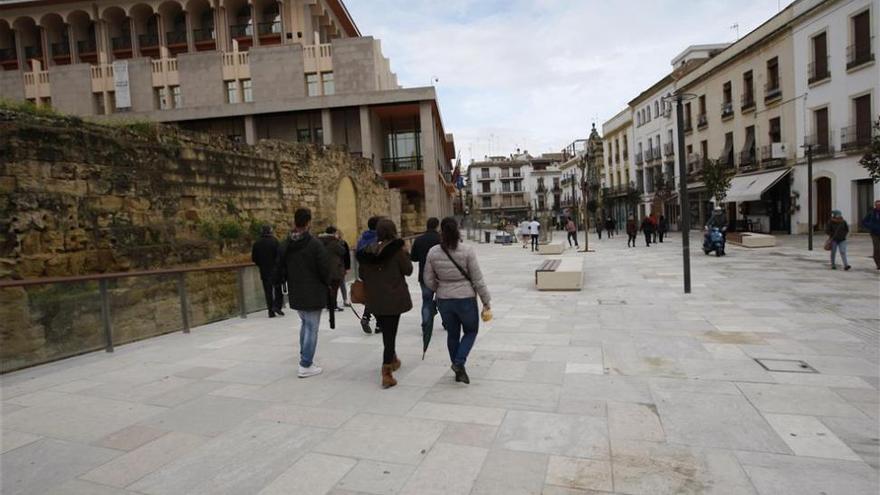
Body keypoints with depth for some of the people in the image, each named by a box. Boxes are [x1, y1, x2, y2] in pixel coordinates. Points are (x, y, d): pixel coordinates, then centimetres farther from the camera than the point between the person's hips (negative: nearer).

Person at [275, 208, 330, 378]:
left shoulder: (284, 245, 1)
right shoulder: (315, 244, -17)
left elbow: (279, 269, 4)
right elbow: (325, 269, -14)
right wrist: (327, 284, 4)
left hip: (295, 293, 6)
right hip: (313, 293, -6)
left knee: (304, 323, 24)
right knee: (312, 327, 2)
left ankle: (304, 356, 30)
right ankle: (306, 366, 6)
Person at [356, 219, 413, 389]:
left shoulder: (368, 251, 2)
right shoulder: (397, 249, -13)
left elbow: (362, 275, 6)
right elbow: (408, 270, -6)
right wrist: (405, 253, 4)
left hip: (374, 300, 5)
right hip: (394, 299, -5)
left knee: (386, 331, 23)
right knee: (390, 333, -1)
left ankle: (392, 359, 41)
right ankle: (386, 373, -4)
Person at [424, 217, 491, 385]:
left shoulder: (433, 252, -6)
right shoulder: (467, 251, -14)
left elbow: (429, 280, 1)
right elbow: (478, 280, -10)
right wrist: (486, 301, 0)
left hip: (444, 300, 3)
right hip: (466, 299, -3)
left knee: (452, 334, 19)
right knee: (471, 331, 19)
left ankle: (459, 371, 27)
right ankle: (459, 362, 1)